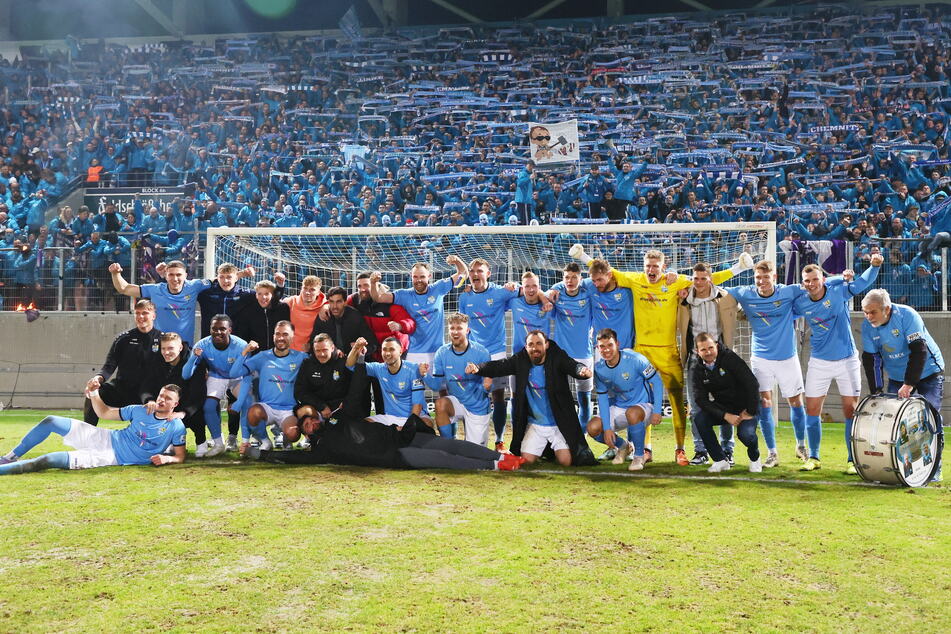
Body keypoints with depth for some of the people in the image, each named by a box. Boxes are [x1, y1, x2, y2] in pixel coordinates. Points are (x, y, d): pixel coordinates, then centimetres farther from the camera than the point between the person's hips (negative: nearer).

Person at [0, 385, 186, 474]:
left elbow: (180, 457, -6)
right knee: (50, 421, -3)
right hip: (107, 439, 6)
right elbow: (104, 413, 12)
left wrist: (166, 459, -27)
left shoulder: (176, 427, -8)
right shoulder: (141, 410, 5)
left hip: (113, 457, -6)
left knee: (49, 461, -19)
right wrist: (94, 396, -4)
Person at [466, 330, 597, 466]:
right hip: (535, 424, 2)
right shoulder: (520, 361, -4)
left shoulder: (558, 357, -10)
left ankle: (554, 449, 23)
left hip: (560, 424, -2)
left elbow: (573, 366, -27)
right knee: (527, 460, -5)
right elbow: (498, 366, -13)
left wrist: (582, 370, -52)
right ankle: (544, 448, 27)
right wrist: (477, 368, -33)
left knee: (565, 461, -13)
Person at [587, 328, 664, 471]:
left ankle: (639, 456, -16)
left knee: (632, 413, -41)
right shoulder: (599, 369, -7)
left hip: (643, 406, -5)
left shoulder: (635, 359, -21)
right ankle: (624, 447, 14)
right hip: (618, 409, 5)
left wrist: (657, 411, -21)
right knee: (593, 428, -18)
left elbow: (657, 382, -13)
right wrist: (607, 427, -11)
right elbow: (602, 397, -2)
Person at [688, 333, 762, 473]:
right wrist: (725, 415, -24)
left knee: (746, 434, -30)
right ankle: (720, 460, -10)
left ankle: (755, 459, 8)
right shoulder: (696, 369, -6)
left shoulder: (729, 358, -18)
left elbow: (752, 383, -17)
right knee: (700, 419, -25)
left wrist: (750, 412, -15)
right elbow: (700, 399, -14)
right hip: (722, 408, 4)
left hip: (744, 406, -4)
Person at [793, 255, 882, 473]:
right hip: (819, 362, 2)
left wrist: (874, 265, -33)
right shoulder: (801, 304, -3)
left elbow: (864, 281, -14)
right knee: (812, 410, 3)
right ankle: (813, 457, 17)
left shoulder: (839, 292, -10)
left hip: (847, 360, -2)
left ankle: (853, 460, 9)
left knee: (851, 411, 0)